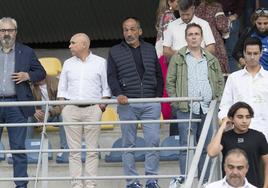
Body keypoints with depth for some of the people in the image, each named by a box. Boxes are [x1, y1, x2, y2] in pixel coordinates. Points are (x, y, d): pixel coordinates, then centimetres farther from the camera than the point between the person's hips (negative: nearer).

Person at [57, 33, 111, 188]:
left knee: (92, 149, -3)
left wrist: (104, 102, -6)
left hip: (93, 109, -2)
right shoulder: (68, 63, 14)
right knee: (74, 149, -1)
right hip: (71, 110, 2)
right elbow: (62, 88, 17)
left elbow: (106, 87, 7)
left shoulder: (100, 62, 6)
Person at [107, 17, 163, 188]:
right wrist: (118, 94, -13)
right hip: (127, 104, -1)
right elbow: (112, 76, 2)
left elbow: (158, 75, 17)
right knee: (128, 144, 2)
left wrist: (158, 96, 7)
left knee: (153, 141, -5)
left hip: (151, 103, 1)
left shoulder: (150, 50, 14)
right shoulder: (115, 52, 8)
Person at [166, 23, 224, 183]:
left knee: (206, 148, 7)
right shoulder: (178, 58, 6)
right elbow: (170, 81, 4)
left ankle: (205, 181, 14)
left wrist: (217, 100, 5)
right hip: (186, 110, -3)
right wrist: (176, 101, -6)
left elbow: (220, 82, 18)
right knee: (186, 148, -3)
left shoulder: (211, 60, 15)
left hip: (208, 109, 3)